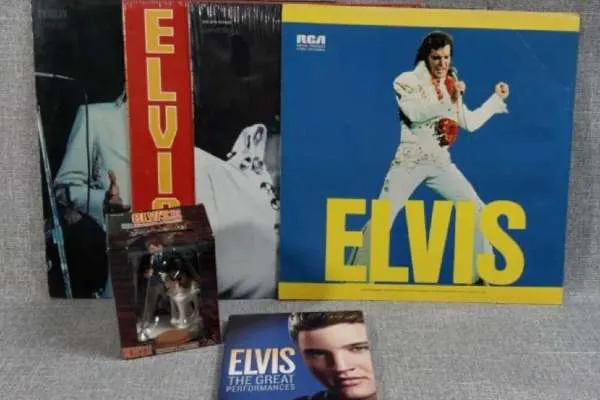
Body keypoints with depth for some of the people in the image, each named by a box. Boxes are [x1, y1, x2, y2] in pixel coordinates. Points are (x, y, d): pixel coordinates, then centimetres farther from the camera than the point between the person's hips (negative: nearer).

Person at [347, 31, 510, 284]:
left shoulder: (451, 86, 14)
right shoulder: (408, 80, -4)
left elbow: (470, 123, 18)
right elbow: (414, 113, -22)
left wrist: (496, 99, 19)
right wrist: (447, 99, -23)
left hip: (441, 163, 6)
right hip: (410, 161, -5)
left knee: (476, 209, 2)